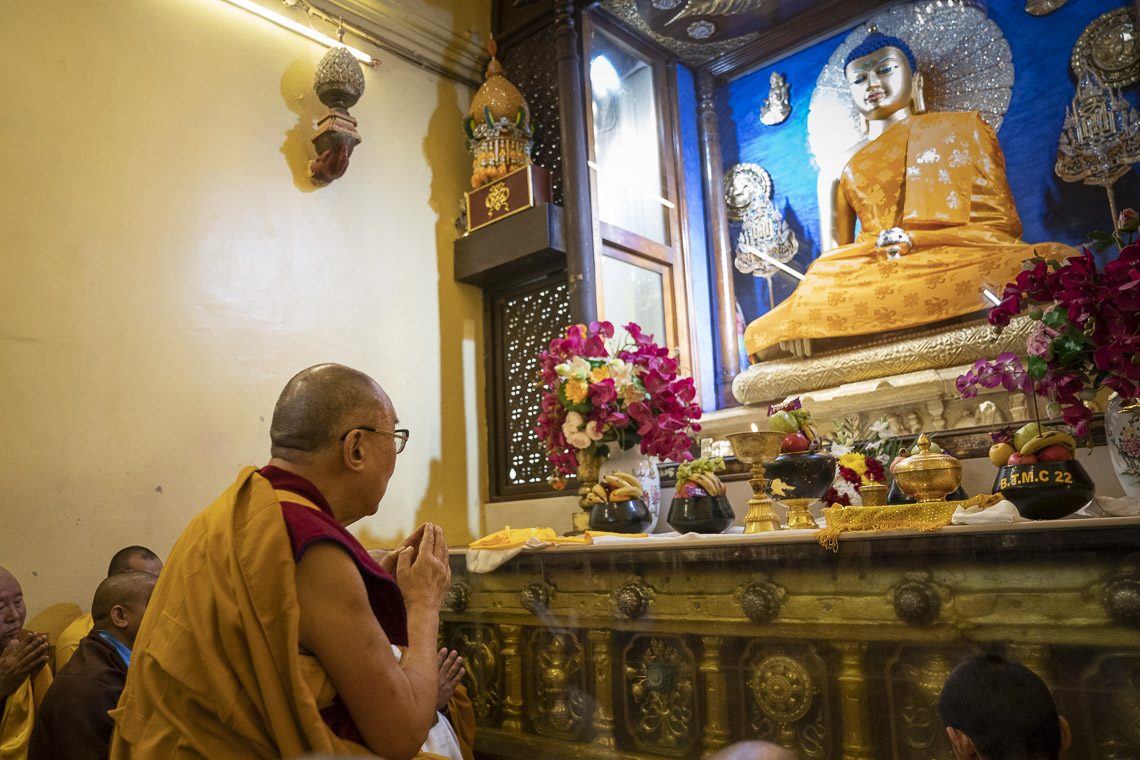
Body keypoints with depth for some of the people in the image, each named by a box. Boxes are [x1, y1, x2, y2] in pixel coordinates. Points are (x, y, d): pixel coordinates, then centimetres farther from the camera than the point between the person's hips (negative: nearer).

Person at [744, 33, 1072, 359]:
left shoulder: (962, 128, 23)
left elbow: (1002, 222, 12)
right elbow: (833, 255, 15)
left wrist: (916, 240, -5)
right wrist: (822, 292, -9)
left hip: (960, 260, 0)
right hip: (872, 272, 0)